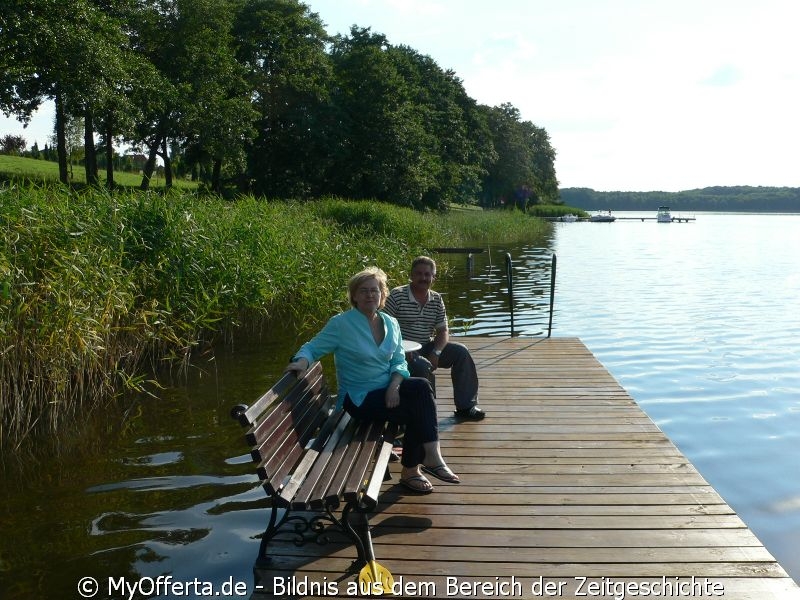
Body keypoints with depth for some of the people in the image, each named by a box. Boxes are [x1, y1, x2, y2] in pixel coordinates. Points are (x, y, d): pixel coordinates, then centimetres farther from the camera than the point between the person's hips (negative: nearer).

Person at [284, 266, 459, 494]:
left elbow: (399, 361, 5)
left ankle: (431, 456, -22)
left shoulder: (391, 323, 8)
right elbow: (312, 347, -6)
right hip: (360, 398, -5)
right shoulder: (341, 324, -7)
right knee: (418, 411, -25)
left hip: (388, 389, 5)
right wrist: (302, 361, -30)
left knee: (421, 386, -26)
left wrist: (394, 385, -15)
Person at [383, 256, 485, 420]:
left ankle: (466, 405, 0)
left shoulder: (436, 299, 6)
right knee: (422, 366, -35)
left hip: (427, 347, 6)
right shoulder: (397, 295, -12)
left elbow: (443, 331, 5)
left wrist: (436, 352, -14)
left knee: (461, 352, -9)